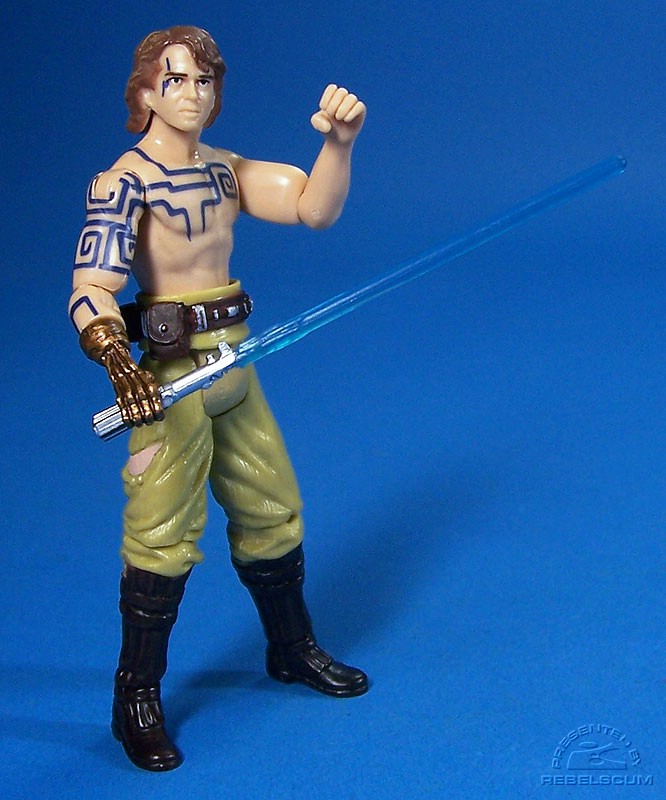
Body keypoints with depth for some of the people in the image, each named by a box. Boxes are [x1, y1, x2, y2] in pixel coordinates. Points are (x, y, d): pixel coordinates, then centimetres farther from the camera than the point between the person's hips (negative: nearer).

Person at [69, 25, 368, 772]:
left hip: (234, 371, 7)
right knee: (162, 536, -6)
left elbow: (315, 207, -1)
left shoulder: (227, 172, 7)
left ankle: (293, 650, 39)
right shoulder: (124, 182, -14)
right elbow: (91, 292, -25)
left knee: (272, 512, 18)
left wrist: (338, 142, -19)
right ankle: (137, 699, 11)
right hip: (171, 374, -7)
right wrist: (119, 363, -43)